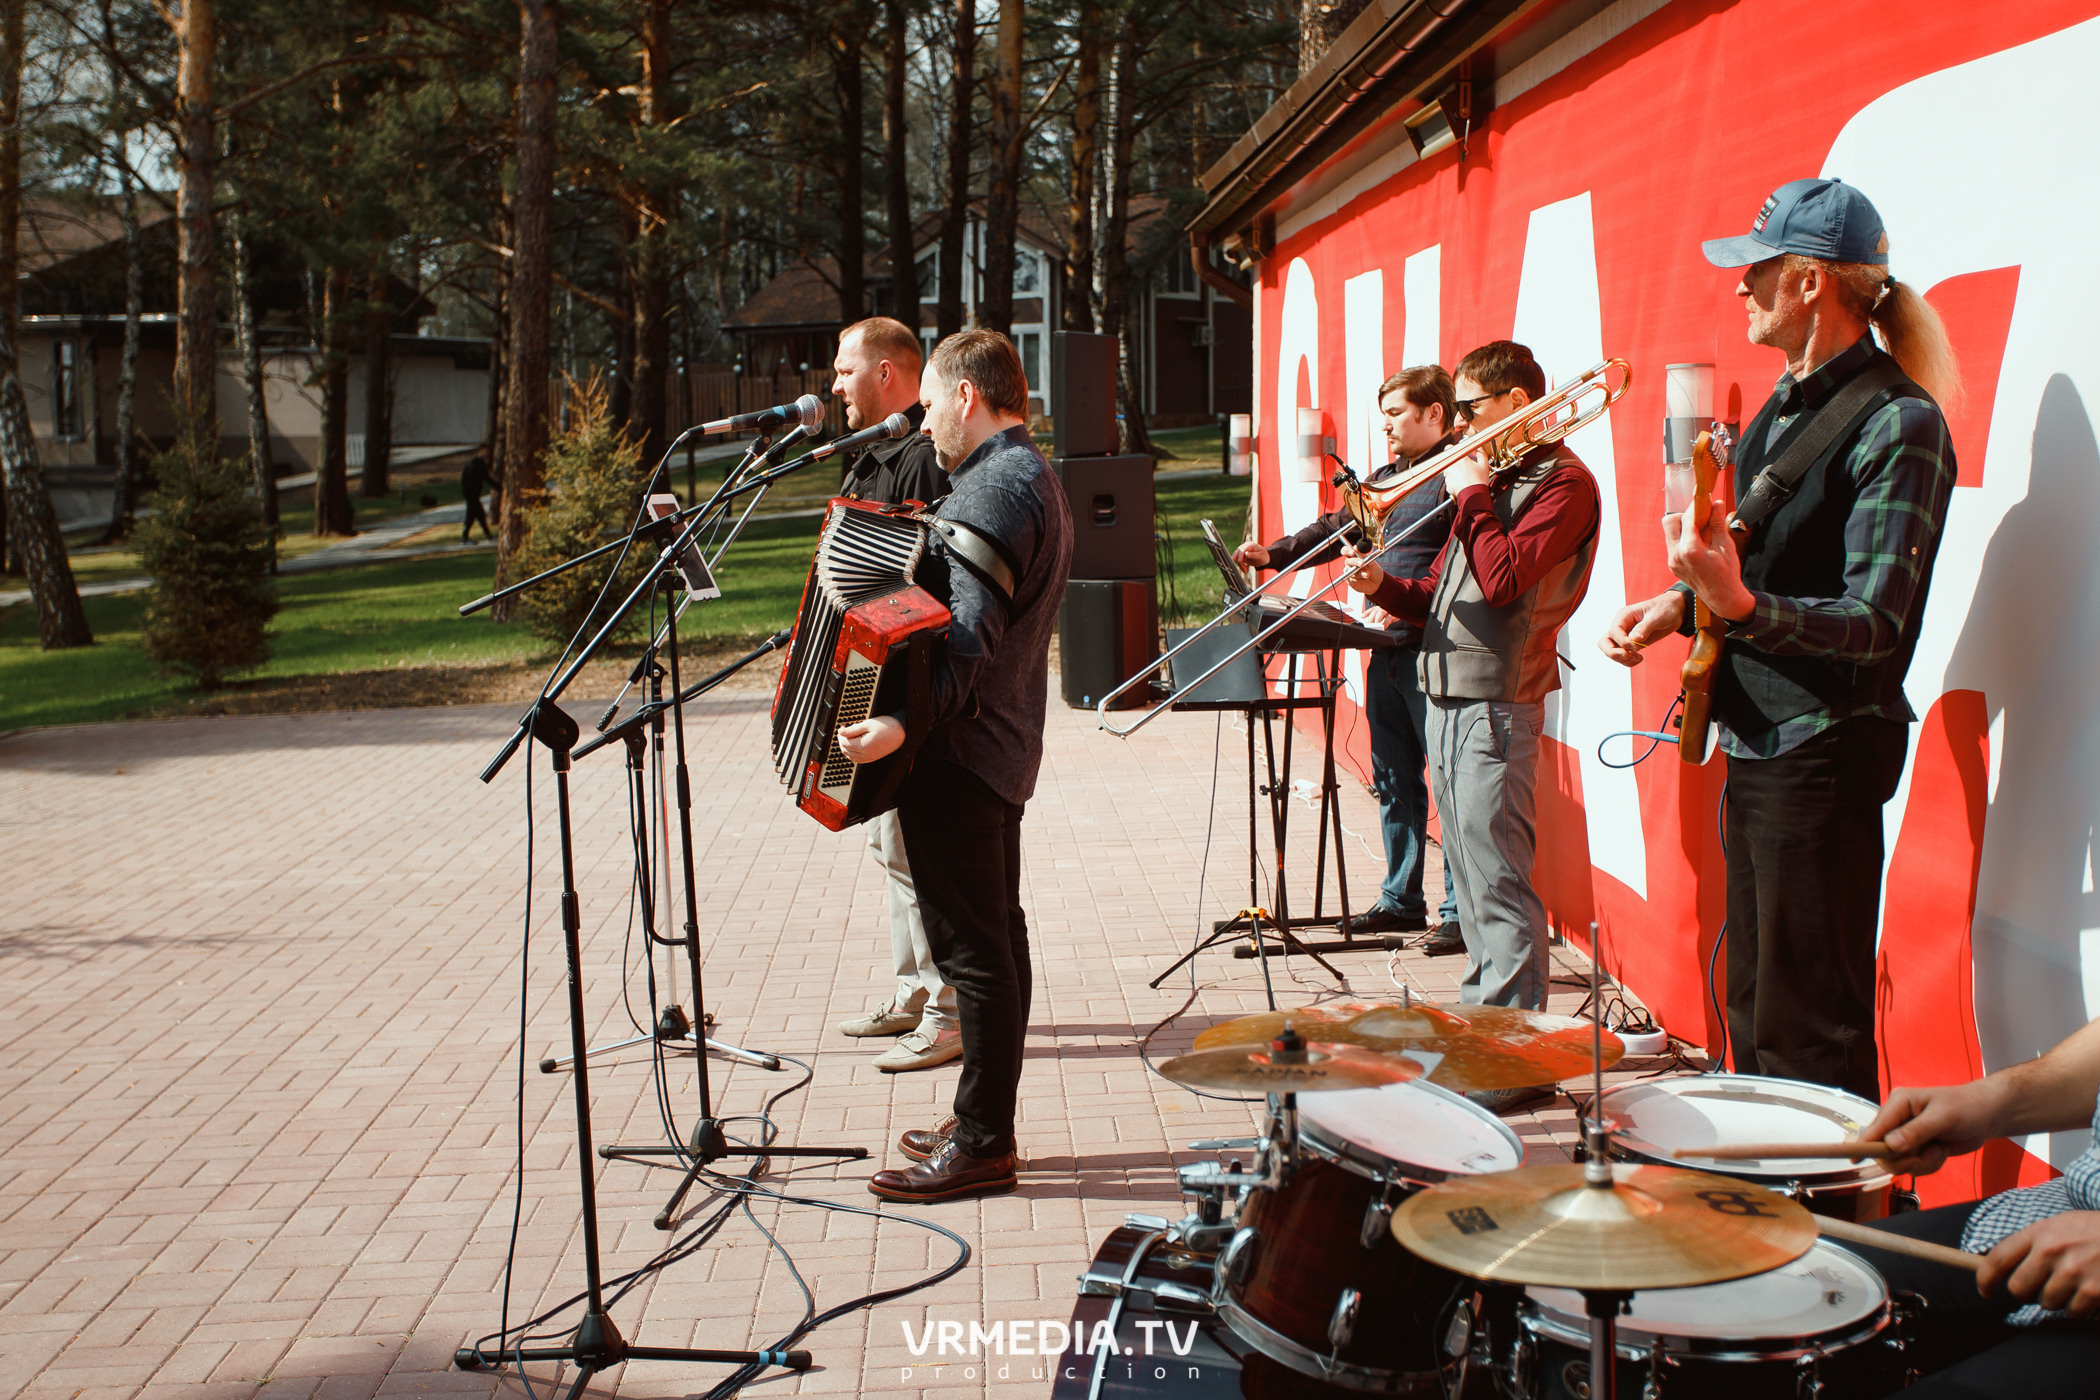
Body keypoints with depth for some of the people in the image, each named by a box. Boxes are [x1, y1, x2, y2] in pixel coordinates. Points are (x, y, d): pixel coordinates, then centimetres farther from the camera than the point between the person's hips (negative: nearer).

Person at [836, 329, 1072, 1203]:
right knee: (996, 932, 14)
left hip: (959, 752, -11)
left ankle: (980, 1146, -1)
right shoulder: (1030, 476, 17)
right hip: (1001, 746, 11)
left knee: (971, 946, -6)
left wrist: (905, 722, -36)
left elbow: (969, 637, -28)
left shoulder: (993, 489, -17)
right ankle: (988, 1121, 24)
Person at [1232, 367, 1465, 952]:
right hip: (1386, 648, 9)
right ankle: (1401, 901, 22)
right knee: (1393, 781, 13)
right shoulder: (1387, 478, 20)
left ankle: (1460, 912, 1)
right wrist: (1273, 555, 8)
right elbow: (1334, 530, 21)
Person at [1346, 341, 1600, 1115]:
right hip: (1447, 696, 10)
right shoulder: (1493, 476, 20)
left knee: (1498, 883, -9)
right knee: (1471, 878, 16)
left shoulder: (1562, 482, -9)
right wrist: (1387, 587, 3)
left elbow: (1503, 580, -24)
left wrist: (1472, 495, -13)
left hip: (1495, 706, -10)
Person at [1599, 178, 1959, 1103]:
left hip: (1822, 757, -10)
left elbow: (1875, 623, -24)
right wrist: (1682, 604, 7)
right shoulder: (1783, 408, 13)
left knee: (1810, 1037, -4)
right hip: (1754, 747, 10)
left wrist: (1740, 604, -39)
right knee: (1752, 1013, 18)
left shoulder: (1897, 425, -17)